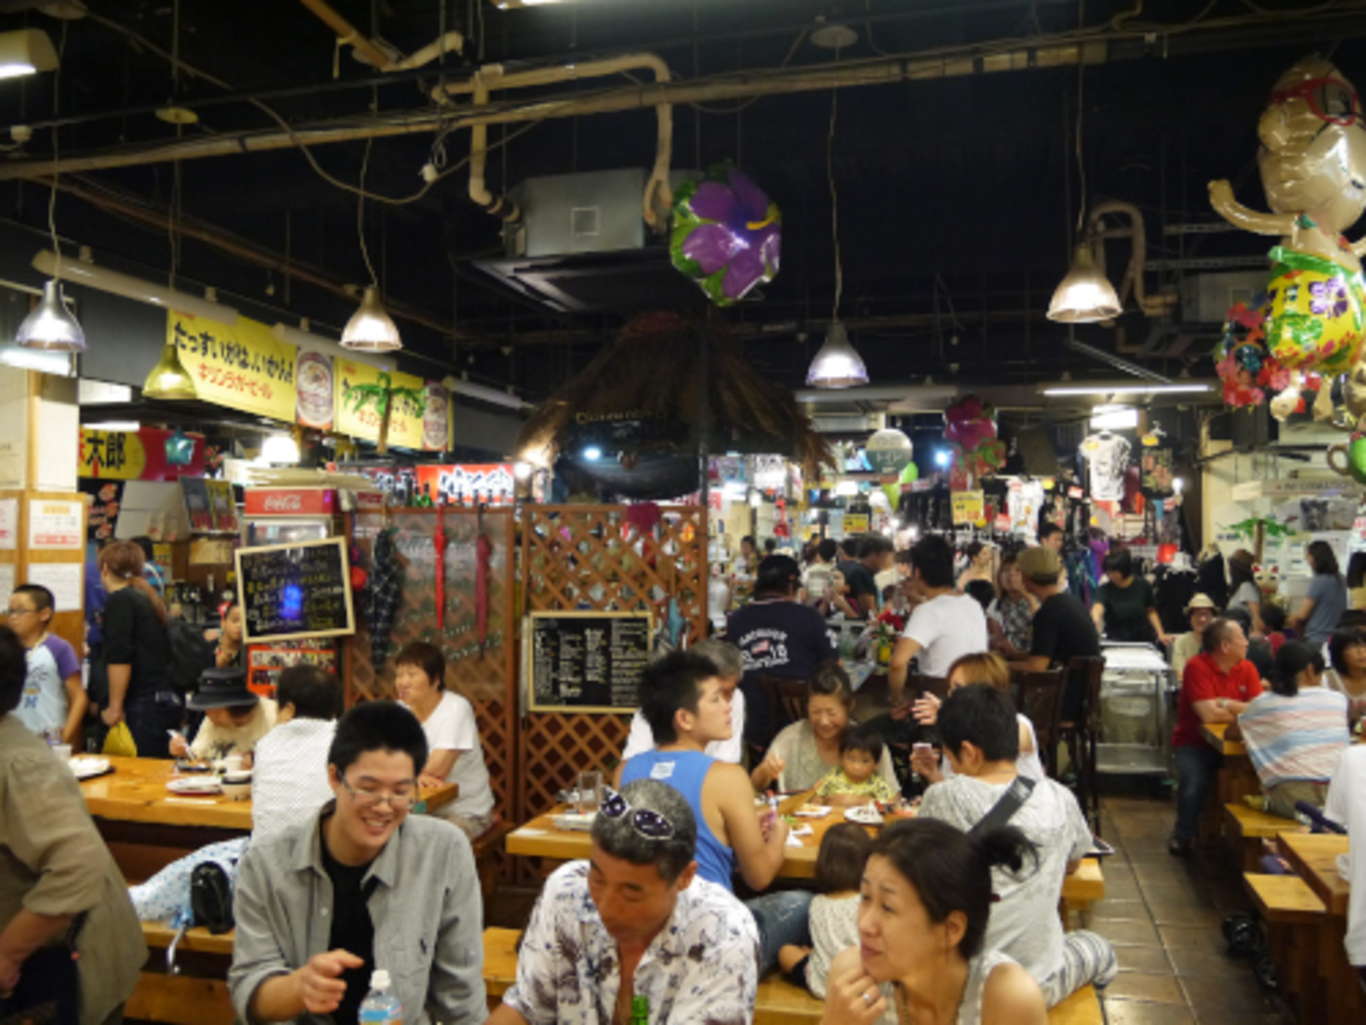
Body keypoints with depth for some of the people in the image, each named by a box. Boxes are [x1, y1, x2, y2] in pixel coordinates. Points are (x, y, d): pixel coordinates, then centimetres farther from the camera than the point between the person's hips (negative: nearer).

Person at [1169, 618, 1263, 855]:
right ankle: (1183, 835, -1)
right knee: (1194, 779, -30)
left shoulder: (1247, 668, 4)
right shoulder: (1197, 667, -14)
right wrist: (1242, 710, -7)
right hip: (1194, 743, -5)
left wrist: (1225, 704, -16)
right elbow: (1208, 714, -22)